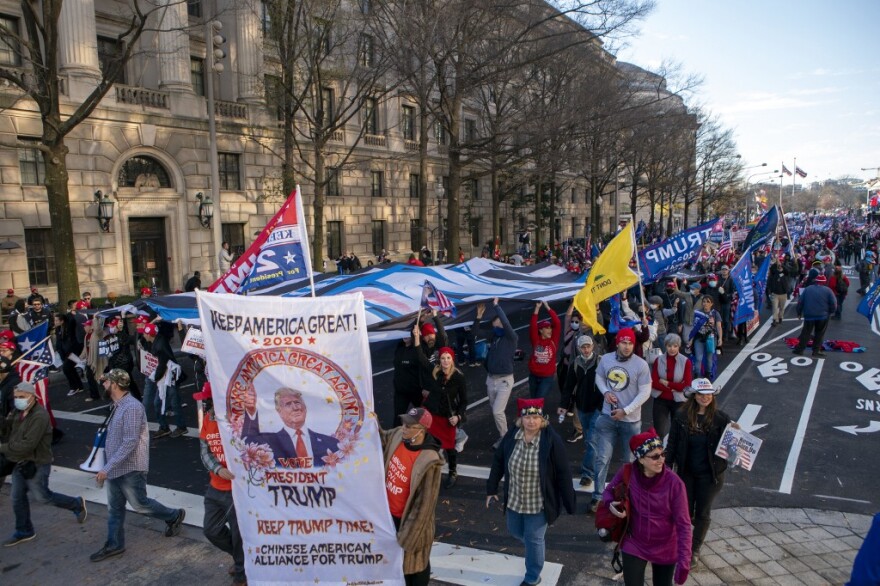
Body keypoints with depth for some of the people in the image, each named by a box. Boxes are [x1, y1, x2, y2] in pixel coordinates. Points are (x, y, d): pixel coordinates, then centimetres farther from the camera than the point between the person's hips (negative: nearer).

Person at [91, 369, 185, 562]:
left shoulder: (131, 407, -24)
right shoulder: (118, 405, 6)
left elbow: (130, 443, -28)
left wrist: (106, 468, -27)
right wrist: (107, 468, 21)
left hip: (130, 469, -9)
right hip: (115, 468, 9)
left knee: (140, 505, 5)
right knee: (114, 508, 15)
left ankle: (174, 516, 25)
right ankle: (114, 544, 28)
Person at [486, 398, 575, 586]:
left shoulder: (552, 440, -24)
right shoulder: (511, 435, -13)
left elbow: (563, 474, -17)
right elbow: (498, 462, 0)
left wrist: (569, 504, -12)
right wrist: (492, 489, 7)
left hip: (538, 503, -4)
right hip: (514, 499, 5)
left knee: (533, 539, 9)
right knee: (515, 531, 23)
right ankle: (535, 543, 57)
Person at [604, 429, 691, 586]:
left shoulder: (674, 483, -21)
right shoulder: (626, 474, -17)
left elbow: (683, 524, -17)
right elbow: (608, 492, 2)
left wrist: (684, 561, -23)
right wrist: (611, 504, -21)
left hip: (665, 550, 0)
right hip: (634, 545, 0)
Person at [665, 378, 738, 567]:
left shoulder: (721, 418, -10)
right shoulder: (681, 417, -8)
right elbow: (672, 444, -2)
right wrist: (667, 468, -3)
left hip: (710, 474, 0)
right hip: (686, 472, 0)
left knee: (703, 512, 13)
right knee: (685, 511, 11)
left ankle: (695, 550, 32)